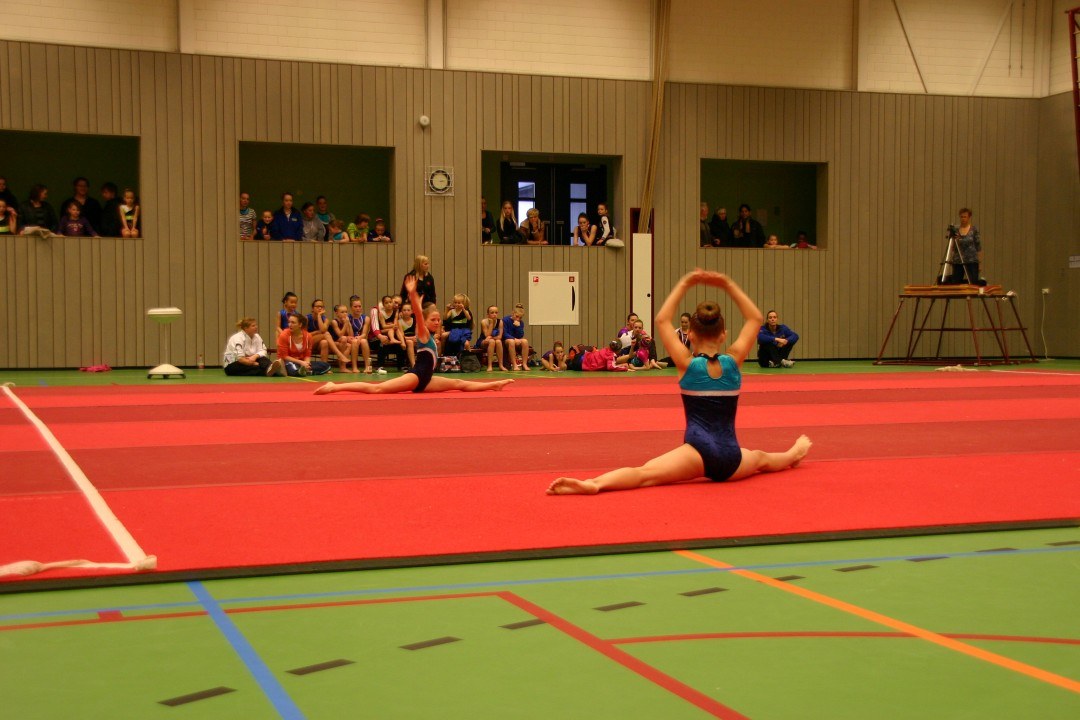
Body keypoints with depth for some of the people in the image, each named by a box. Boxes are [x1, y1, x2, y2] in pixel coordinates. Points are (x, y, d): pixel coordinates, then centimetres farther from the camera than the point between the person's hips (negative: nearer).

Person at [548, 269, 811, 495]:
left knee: (643, 474, -26)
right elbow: (755, 318, 16)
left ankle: (592, 484, -50)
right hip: (731, 458, 4)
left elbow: (662, 320, 5)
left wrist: (684, 285, 8)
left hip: (699, 452, -4)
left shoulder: (687, 364, -2)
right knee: (761, 458, 39)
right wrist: (728, 285, 12)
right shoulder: (733, 362, 3)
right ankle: (793, 454, 67)